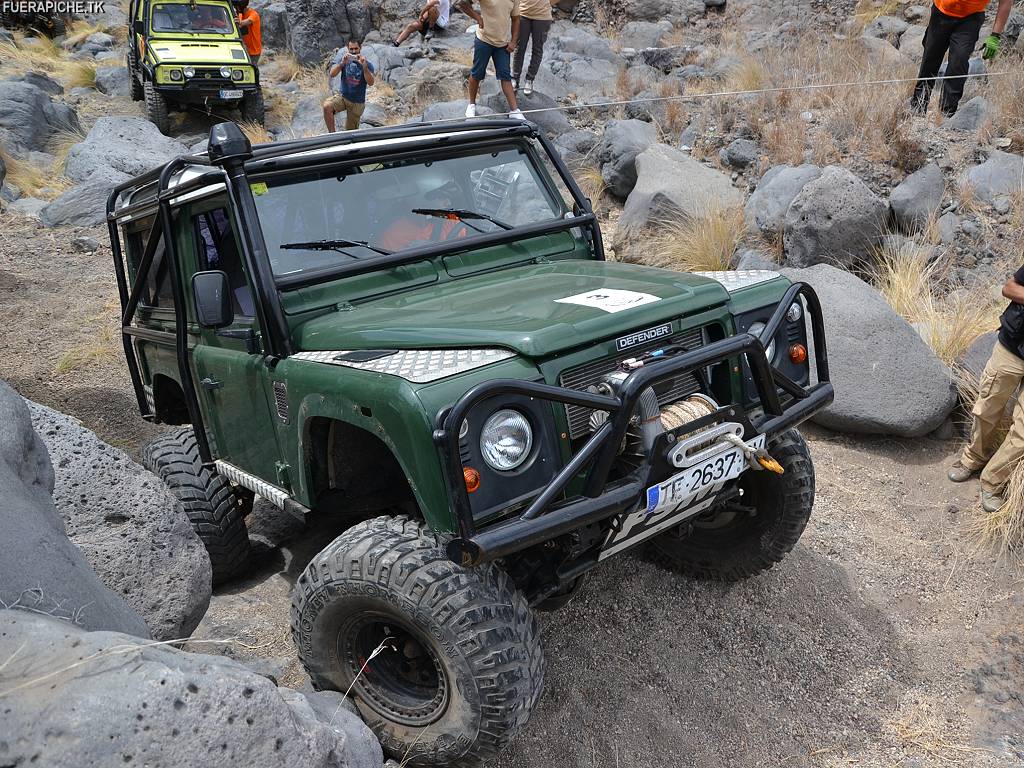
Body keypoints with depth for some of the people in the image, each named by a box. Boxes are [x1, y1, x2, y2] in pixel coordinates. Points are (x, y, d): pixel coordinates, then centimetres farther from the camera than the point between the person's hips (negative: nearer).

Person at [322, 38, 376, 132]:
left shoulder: (368, 64, -9)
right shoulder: (344, 60, -4)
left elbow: (370, 83, -25)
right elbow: (332, 74, -16)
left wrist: (364, 66, -40)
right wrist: (342, 63, -33)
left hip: (357, 103, -1)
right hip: (342, 96, 1)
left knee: (350, 131, 6)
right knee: (327, 106, -29)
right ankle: (332, 133, -19)